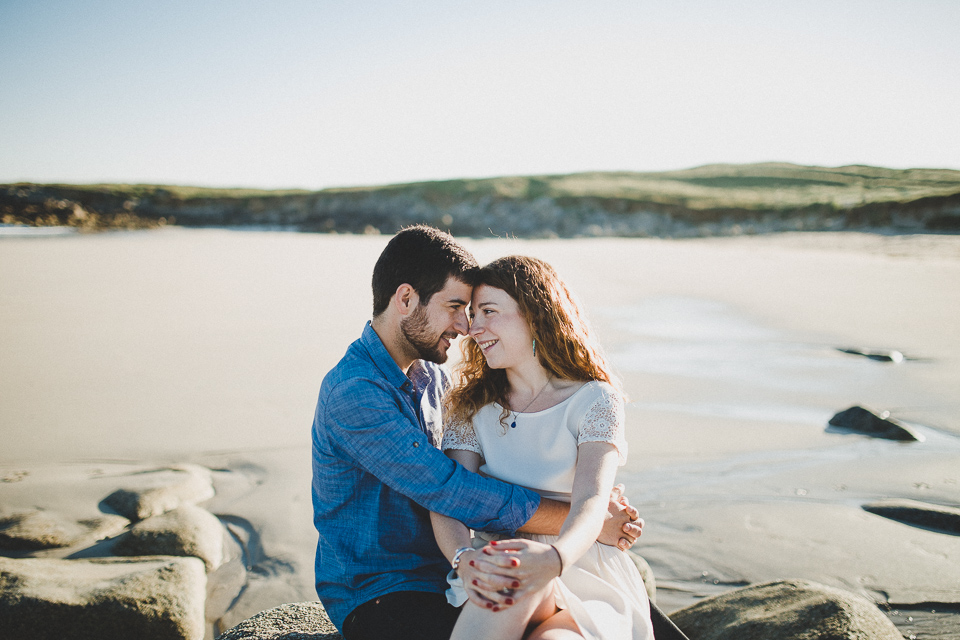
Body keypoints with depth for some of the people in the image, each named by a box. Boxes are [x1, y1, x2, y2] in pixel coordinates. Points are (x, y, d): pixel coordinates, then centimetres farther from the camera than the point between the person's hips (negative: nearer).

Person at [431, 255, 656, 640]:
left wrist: (553, 558, -43)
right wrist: (465, 558, -31)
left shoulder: (594, 400, -3)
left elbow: (590, 504, -19)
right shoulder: (472, 406, 7)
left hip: (584, 573, -2)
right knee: (508, 566, -35)